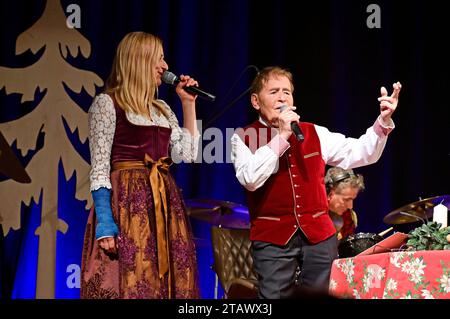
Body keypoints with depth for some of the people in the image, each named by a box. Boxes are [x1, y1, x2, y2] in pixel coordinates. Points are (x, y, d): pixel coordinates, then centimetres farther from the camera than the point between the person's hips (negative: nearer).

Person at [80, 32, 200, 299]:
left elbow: (188, 154, 13)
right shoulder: (107, 103, -1)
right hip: (127, 200, -7)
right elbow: (99, 168, -8)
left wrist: (188, 103, 13)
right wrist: (105, 222, -18)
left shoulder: (161, 108, 19)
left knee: (166, 281, 2)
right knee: (130, 280, -10)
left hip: (165, 203, 7)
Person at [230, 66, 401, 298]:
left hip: (319, 235, 4)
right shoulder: (243, 138, 2)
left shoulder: (314, 133, 14)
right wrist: (281, 136, -14)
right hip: (272, 237, -4)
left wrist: (383, 122, -8)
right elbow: (250, 179, -16)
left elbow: (360, 153, 9)